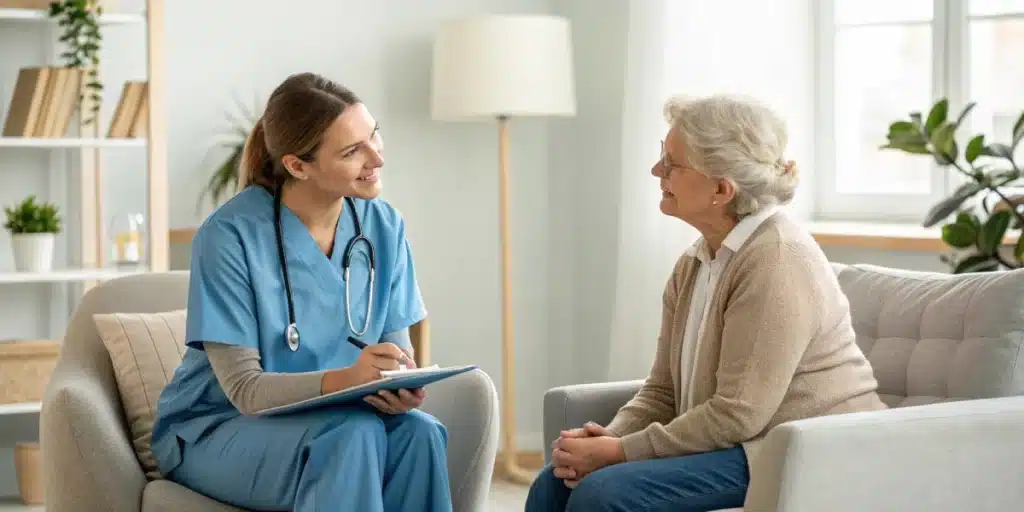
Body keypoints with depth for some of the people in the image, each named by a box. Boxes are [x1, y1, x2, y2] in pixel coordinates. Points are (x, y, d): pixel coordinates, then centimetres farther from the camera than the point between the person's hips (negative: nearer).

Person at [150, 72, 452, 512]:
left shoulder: (383, 227, -3)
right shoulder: (230, 235, -19)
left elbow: (398, 350, -1)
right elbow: (244, 388, -20)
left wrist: (404, 388, -26)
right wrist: (343, 380, -38)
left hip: (326, 421, 4)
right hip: (216, 430, -4)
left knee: (418, 433, -28)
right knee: (352, 434, -34)